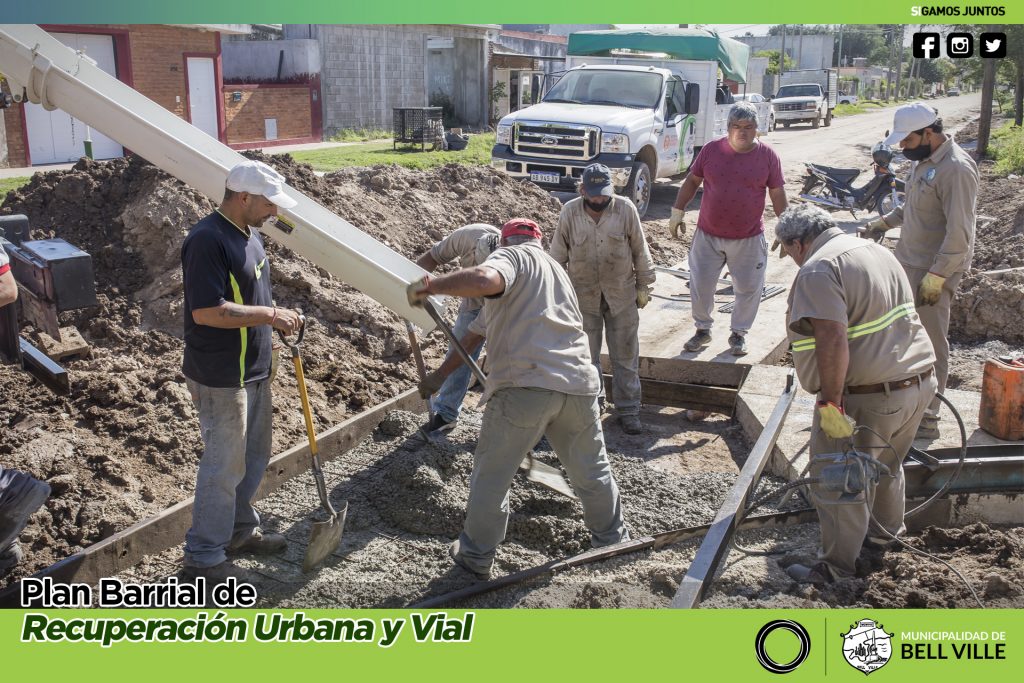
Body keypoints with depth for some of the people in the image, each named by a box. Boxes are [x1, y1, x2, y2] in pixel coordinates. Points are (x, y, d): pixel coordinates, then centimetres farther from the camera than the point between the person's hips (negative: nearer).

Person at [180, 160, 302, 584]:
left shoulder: (248, 234, 10)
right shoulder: (207, 240, -21)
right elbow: (206, 311, -28)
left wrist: (278, 321, 8)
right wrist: (270, 315, -22)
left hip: (254, 370, 10)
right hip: (220, 378, -10)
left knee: (253, 457, 20)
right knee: (224, 466, 0)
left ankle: (240, 531, 37)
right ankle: (204, 558, 14)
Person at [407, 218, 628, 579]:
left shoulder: (511, 256, 7)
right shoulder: (556, 269, 30)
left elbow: (485, 280, -23)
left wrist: (430, 285, -8)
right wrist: (440, 374, 30)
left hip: (526, 386, -7)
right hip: (578, 384, 7)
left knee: (491, 474, 10)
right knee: (592, 469, 24)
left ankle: (475, 556, 22)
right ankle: (612, 539, 40)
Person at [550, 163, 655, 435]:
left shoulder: (625, 209, -10)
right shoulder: (570, 212, -8)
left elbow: (640, 250, -1)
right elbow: (558, 254, 1)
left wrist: (643, 285, 3)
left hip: (621, 294, 0)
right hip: (583, 295, 0)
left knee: (626, 355, 6)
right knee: (586, 356, 9)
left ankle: (629, 410, 17)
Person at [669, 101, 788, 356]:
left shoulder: (768, 156, -4)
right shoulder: (711, 150, -3)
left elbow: (778, 195, 1)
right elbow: (691, 182, 6)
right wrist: (677, 213, 4)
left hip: (749, 239, -1)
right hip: (708, 235, 1)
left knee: (749, 289, 7)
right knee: (700, 286, 8)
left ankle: (739, 334, 26)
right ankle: (703, 330, 28)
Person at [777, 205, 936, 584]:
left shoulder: (818, 270, -17)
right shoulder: (876, 251, 13)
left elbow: (832, 339, -28)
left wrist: (830, 403, -24)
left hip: (868, 399, -9)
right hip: (919, 382, 9)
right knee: (886, 466, 29)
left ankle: (836, 568, 16)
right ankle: (883, 532, 49)